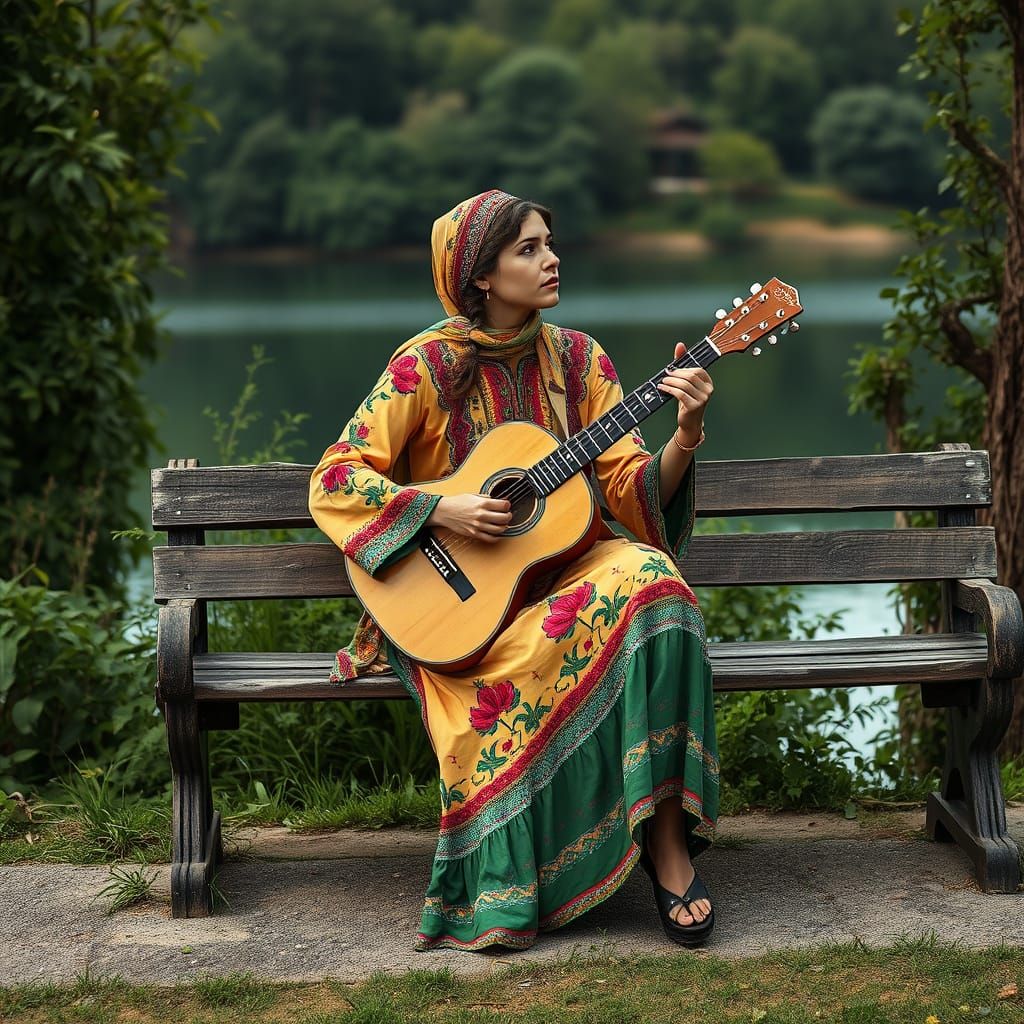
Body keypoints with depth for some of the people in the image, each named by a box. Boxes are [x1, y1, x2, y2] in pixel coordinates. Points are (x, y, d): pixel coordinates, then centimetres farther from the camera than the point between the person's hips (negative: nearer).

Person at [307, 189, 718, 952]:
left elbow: (632, 489, 1)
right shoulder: (430, 363, -5)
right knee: (502, 682, -35)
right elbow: (335, 479, -7)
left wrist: (687, 434, -17)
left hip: (563, 563, 3)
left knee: (650, 582, -30)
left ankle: (667, 844, -26)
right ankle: (504, 903, -17)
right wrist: (443, 512, -18)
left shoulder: (578, 359, 6)